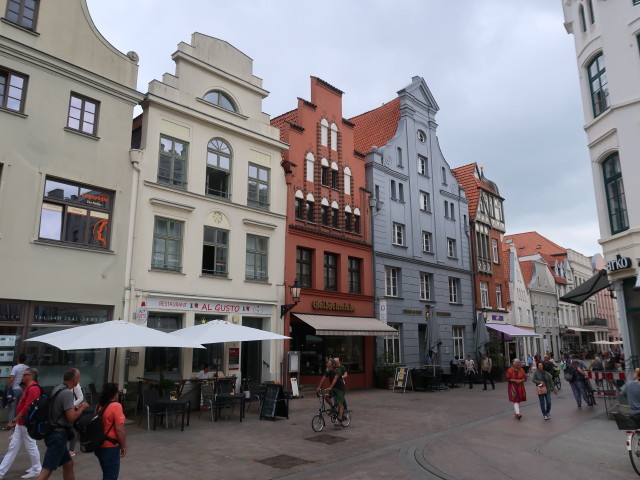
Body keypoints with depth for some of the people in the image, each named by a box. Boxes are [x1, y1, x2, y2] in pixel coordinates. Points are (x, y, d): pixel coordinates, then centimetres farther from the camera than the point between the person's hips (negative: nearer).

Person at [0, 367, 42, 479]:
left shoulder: (33, 389, -20)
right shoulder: (29, 388, 14)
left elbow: (27, 408, -24)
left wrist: (14, 420, -21)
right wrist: (16, 420, 19)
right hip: (21, 423, 10)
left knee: (30, 446, 1)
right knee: (13, 446, 13)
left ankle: (36, 471, 13)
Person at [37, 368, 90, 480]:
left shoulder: (57, 388, 6)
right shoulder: (67, 393, -20)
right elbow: (71, 417, -23)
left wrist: (75, 407, 13)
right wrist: (83, 407, -7)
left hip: (53, 432, 10)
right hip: (58, 434, -10)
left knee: (68, 464, 18)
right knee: (47, 470, -6)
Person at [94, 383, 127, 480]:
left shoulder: (99, 405, 4)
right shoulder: (116, 406, -20)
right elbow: (119, 429, -22)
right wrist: (124, 445, -10)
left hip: (99, 445, 8)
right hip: (110, 447, -8)